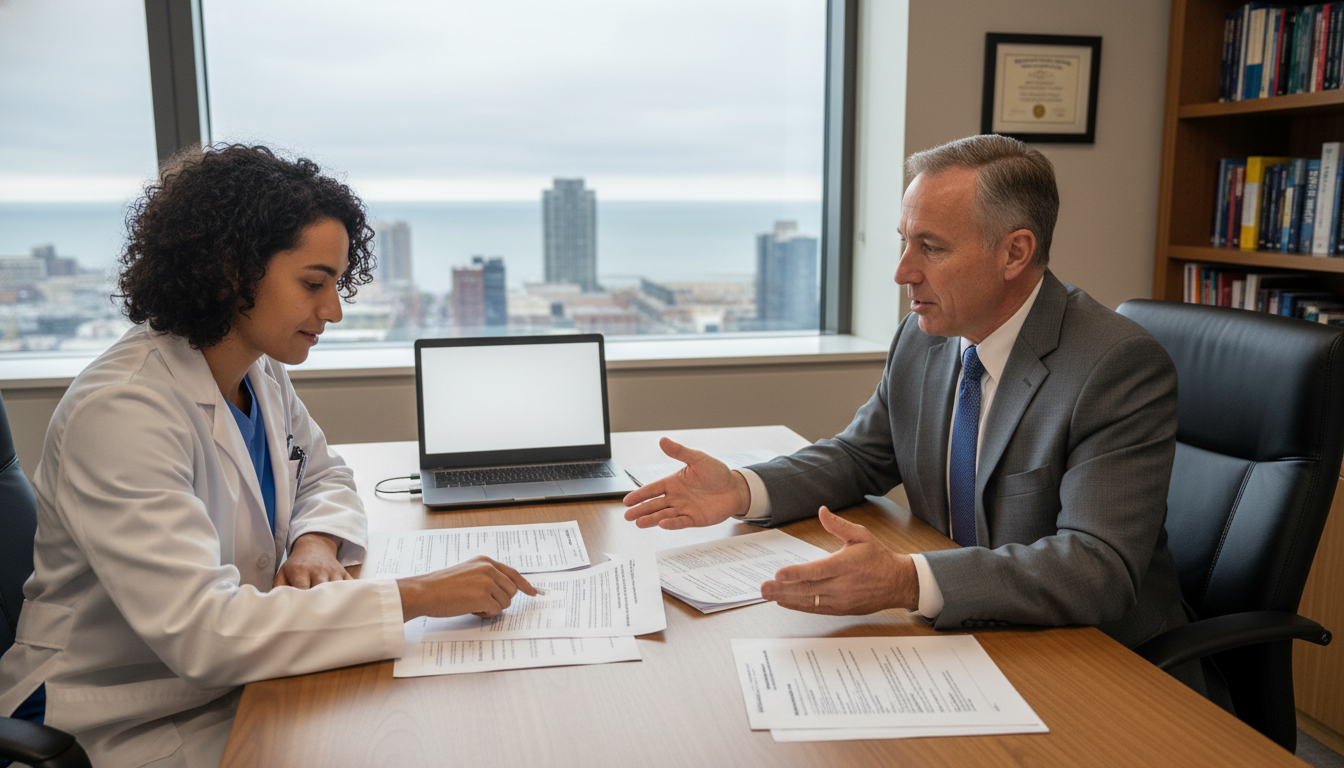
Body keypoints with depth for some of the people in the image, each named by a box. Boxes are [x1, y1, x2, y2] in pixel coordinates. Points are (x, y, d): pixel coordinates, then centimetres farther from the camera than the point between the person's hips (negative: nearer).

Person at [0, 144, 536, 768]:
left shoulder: (260, 371, 0)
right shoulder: (121, 412, -26)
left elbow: (324, 475, 16)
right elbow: (198, 628, -33)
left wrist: (317, 542, -9)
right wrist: (415, 595, -33)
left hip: (241, 679, 7)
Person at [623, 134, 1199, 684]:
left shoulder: (1122, 369, -21)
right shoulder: (924, 337, 0)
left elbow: (1099, 569, -29)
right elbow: (861, 457, 12)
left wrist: (909, 582, -42)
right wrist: (741, 490, -8)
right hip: (962, 638, 6)